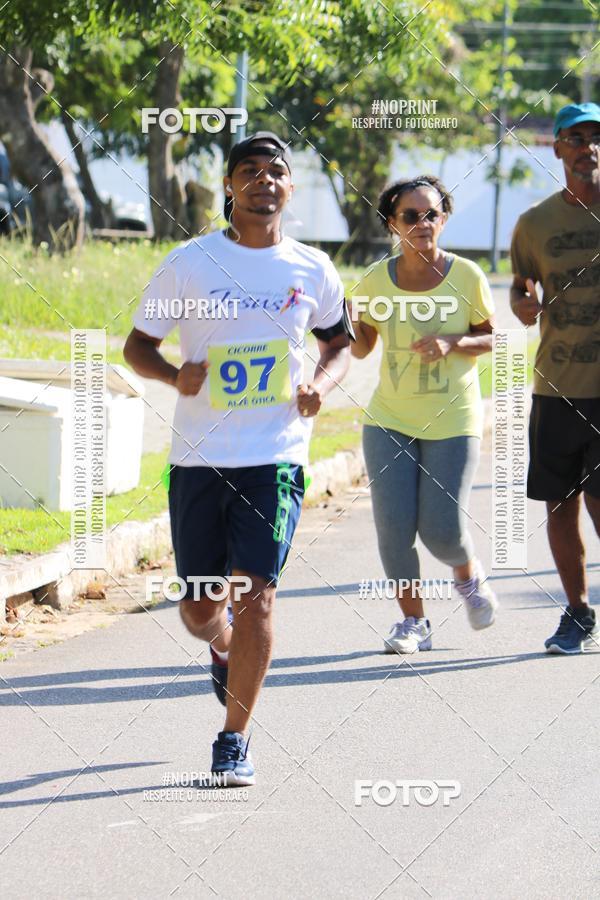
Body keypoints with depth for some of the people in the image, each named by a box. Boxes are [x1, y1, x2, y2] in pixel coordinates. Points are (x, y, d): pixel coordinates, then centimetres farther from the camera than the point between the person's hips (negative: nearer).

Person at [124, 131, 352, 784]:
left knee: (256, 594, -12)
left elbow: (339, 342, 21)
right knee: (200, 609, 5)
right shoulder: (188, 263, 0)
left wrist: (322, 382, -1)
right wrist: (175, 376, -14)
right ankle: (225, 646, 44)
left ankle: (234, 740, 0)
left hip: (276, 458, 0)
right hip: (198, 459, 0)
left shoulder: (311, 270, 5)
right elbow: (137, 345, 7)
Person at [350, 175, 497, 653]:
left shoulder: (466, 276, -6)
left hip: (453, 421, -2)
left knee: (442, 529, -6)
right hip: (390, 420, 2)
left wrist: (452, 343, -17)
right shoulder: (378, 279, -1)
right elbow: (361, 346, 9)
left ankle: (469, 574, 29)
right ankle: (413, 620, 12)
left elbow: (491, 338, 3)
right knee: (393, 525, -5)